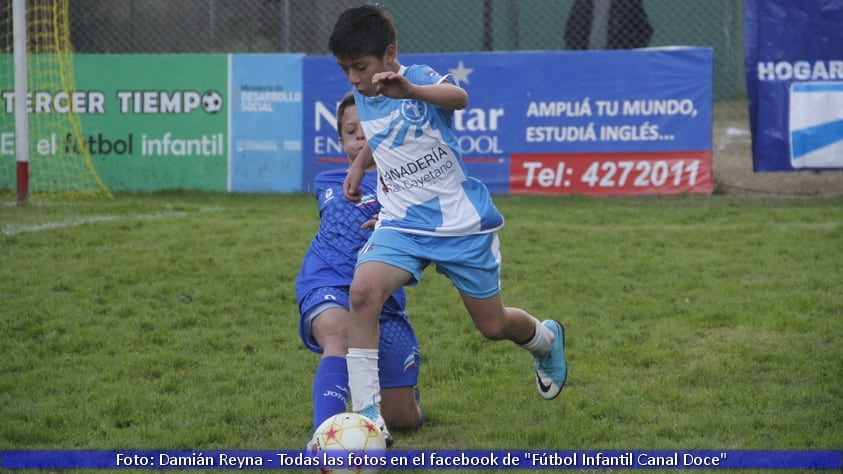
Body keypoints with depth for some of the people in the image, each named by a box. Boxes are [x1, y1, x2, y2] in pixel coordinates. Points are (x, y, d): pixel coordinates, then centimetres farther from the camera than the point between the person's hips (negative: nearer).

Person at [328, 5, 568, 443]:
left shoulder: (419, 79, -19)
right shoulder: (362, 96, 2)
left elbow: (458, 97, -46)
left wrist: (412, 91, -63)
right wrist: (359, 164, 14)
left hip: (463, 222, -4)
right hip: (403, 223, 5)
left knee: (493, 325, 8)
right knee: (362, 292, -24)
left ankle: (548, 340, 46)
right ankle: (367, 414, -21)